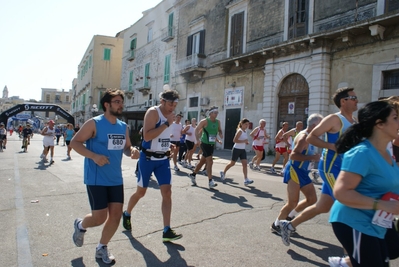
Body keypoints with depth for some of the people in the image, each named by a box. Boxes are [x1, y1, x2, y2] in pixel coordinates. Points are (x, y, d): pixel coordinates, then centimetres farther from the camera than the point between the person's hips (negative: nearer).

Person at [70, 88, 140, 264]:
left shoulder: (123, 127, 7)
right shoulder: (94, 123, -11)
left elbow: (126, 147, 17)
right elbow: (74, 142, -10)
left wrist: (133, 151, -8)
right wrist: (94, 156, -24)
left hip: (116, 179, 6)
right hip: (96, 179, -6)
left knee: (116, 215, 6)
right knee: (100, 217, -2)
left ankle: (102, 248, 28)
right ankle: (80, 225, 33)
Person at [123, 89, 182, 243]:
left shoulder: (169, 114, 9)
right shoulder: (153, 112, -15)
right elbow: (147, 136, -27)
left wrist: (168, 147, 10)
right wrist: (167, 124, -26)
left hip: (163, 160, 6)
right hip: (148, 159, -6)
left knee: (167, 192, -4)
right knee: (141, 192, 10)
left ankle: (167, 231, 0)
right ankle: (127, 214, 39)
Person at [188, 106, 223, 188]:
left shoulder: (218, 122, 6)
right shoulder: (205, 121, -12)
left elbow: (219, 130, 20)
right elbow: (197, 129, -7)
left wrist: (221, 134, -2)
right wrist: (198, 139, -13)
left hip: (212, 144, 7)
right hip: (205, 144, -7)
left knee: (202, 161, 16)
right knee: (210, 161, -14)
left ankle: (193, 174, 34)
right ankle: (210, 181, -11)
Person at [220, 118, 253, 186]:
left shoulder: (245, 132, 10)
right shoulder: (240, 131, -16)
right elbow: (234, 140, -26)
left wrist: (246, 142, 5)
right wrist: (244, 141, -27)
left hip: (243, 150, 7)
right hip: (237, 149, -7)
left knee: (245, 164, -5)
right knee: (232, 163, 7)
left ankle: (246, 180, -8)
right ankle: (223, 173, 30)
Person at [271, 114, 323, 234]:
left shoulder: (309, 137, 13)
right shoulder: (303, 137, -17)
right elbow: (293, 155, -28)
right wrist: (312, 158, -28)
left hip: (302, 172, 10)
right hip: (294, 171, -10)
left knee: (312, 199, 11)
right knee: (293, 202, -7)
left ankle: (289, 216, 23)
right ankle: (276, 224, 9)